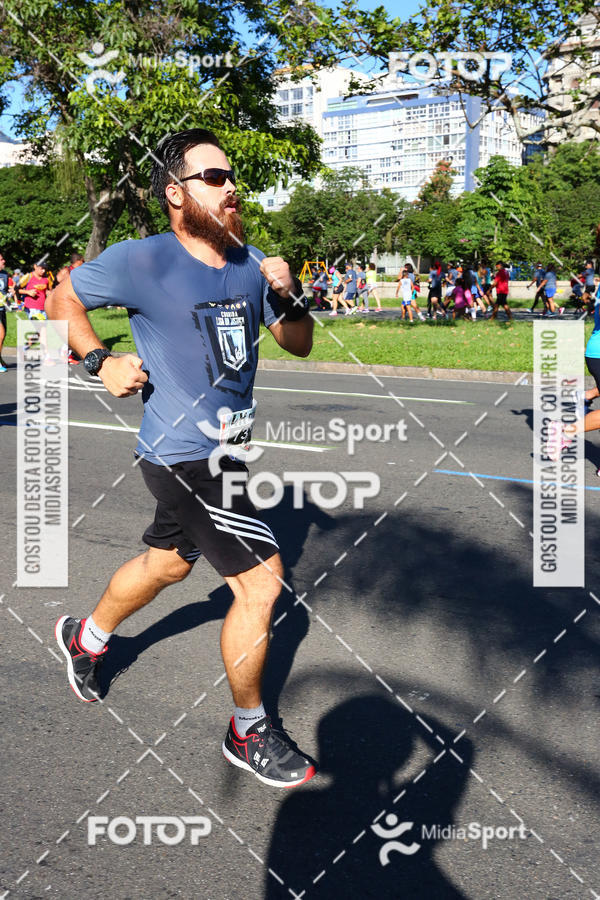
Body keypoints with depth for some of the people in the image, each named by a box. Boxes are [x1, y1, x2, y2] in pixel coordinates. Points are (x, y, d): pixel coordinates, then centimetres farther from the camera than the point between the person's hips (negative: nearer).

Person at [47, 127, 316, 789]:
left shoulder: (249, 261, 4)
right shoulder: (142, 262, -14)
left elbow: (299, 345, 8)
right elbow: (63, 298, 2)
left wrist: (289, 297, -11)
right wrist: (100, 362, -10)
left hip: (226, 450, 8)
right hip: (185, 458, -8)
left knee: (167, 562, 25)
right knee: (261, 583, -8)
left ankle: (85, 637, 53)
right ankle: (248, 734, 13)